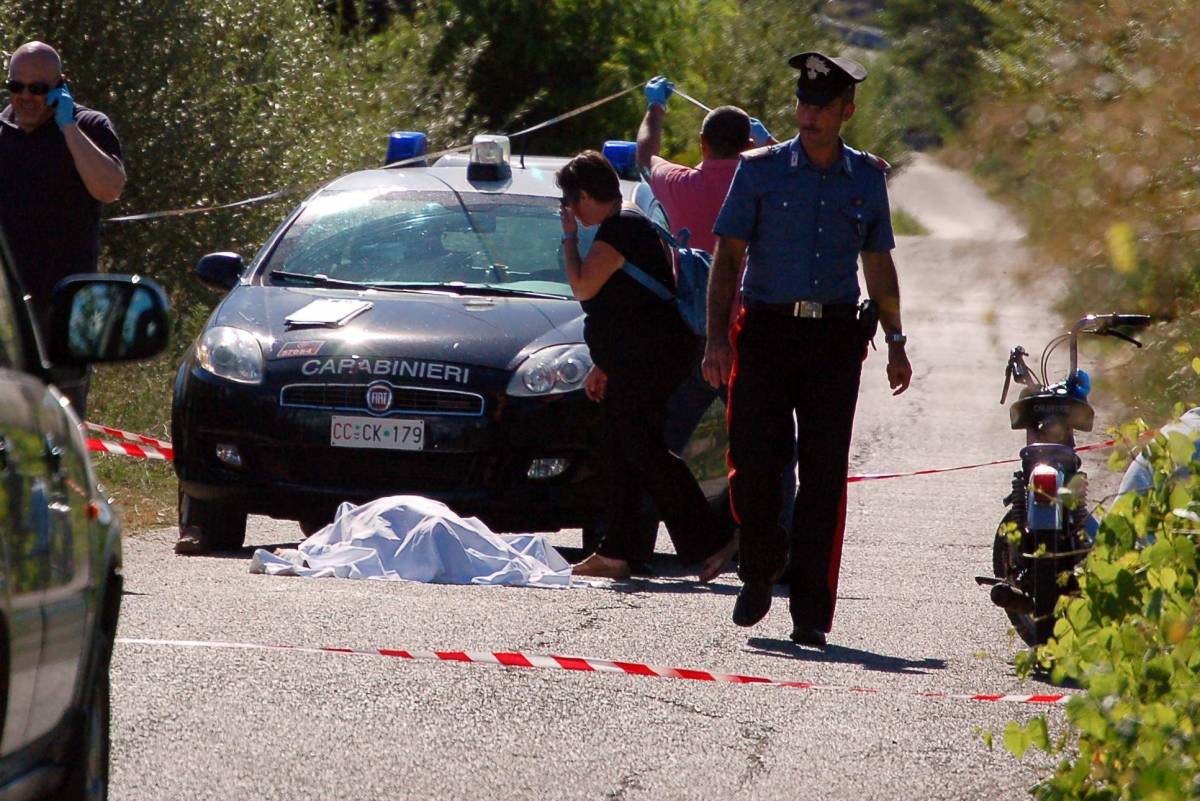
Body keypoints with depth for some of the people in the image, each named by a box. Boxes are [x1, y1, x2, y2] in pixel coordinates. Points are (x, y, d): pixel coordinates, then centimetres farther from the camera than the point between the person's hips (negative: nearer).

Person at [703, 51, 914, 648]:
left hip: (835, 336, 1)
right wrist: (717, 335, -8)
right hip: (766, 330, -1)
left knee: (825, 474, -4)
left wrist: (894, 340, 15)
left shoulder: (866, 177, 11)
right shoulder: (760, 170, 4)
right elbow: (728, 256, 2)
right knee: (754, 463, -7)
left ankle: (811, 612, -1)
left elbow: (879, 264, 19)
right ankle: (759, 571, 20)